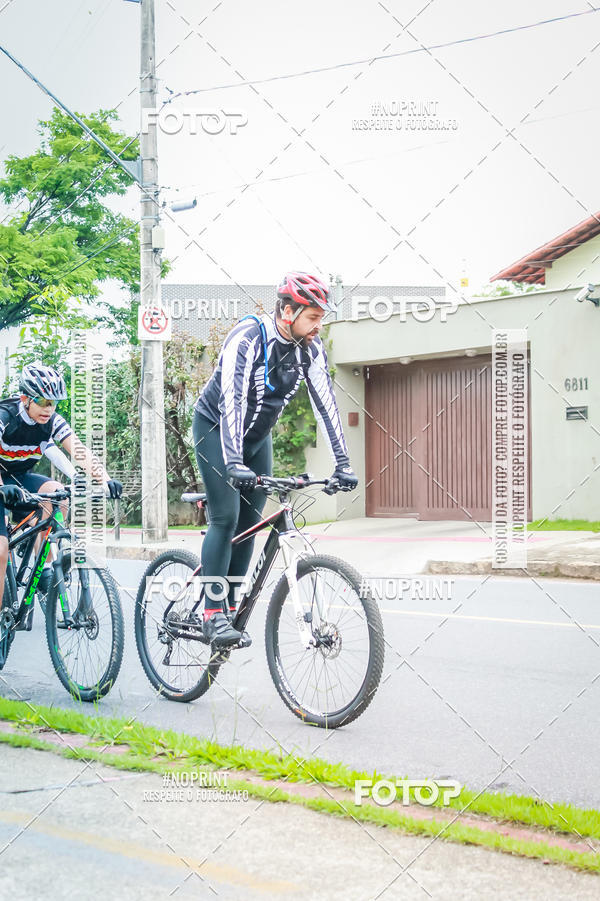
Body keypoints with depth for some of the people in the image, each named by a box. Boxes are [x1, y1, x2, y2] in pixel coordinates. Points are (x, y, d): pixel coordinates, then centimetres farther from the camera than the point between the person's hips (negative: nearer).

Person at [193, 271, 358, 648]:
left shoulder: (311, 347, -11)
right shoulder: (247, 337, -29)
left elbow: (325, 402, -11)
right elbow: (232, 399, -38)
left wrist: (343, 463, -17)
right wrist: (233, 462, -49)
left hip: (258, 435, 6)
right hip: (216, 429, -6)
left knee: (249, 523, 2)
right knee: (225, 518, -15)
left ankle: (230, 606, 12)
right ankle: (213, 614, -10)